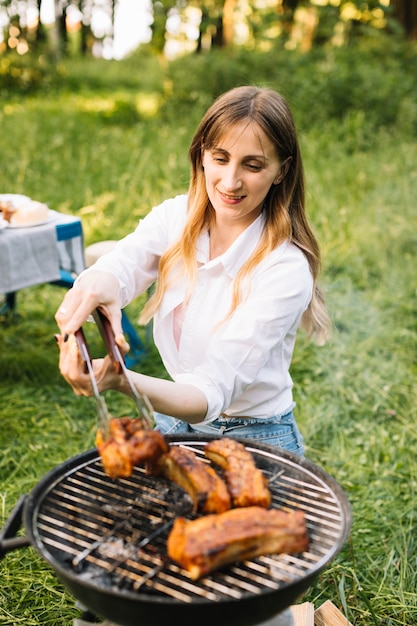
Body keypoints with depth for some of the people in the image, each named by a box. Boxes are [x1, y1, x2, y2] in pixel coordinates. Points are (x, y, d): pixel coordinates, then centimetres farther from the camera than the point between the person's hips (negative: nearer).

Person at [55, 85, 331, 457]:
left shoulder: (286, 269, -23)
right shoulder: (174, 218, -6)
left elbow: (214, 392, -29)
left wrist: (120, 380, -47)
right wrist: (96, 286, -50)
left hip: (254, 440, -3)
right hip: (172, 424, 3)